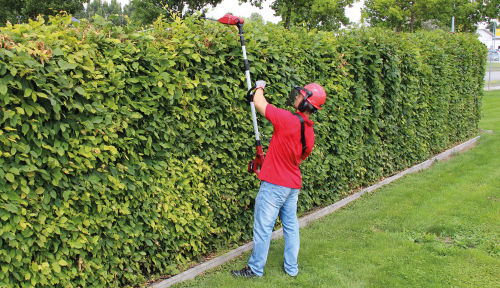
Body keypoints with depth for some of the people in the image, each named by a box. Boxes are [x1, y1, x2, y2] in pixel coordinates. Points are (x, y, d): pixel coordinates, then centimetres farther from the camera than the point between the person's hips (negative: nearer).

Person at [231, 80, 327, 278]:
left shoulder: (288, 119, -20)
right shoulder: (309, 132, 4)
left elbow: (258, 103, -11)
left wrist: (259, 87, 11)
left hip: (274, 185, -8)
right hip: (293, 185, 8)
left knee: (263, 228, 4)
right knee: (291, 226, 17)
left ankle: (255, 269, 16)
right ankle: (291, 268, 26)